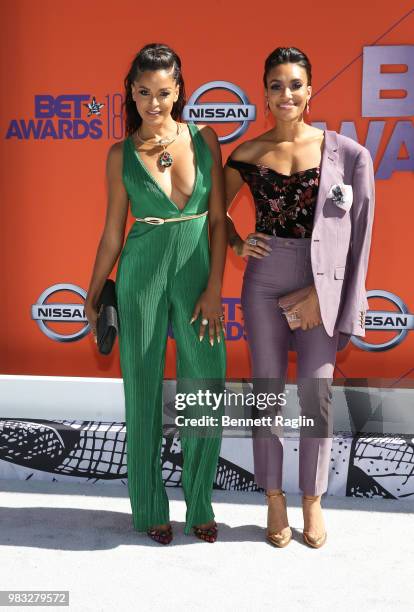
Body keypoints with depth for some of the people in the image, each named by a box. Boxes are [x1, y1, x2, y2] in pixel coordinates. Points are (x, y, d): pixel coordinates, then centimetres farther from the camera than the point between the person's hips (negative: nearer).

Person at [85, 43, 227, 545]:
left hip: (198, 275, 1)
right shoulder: (121, 155, 0)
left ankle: (199, 505, 27)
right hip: (142, 275, -1)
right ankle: (151, 508, 28)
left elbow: (218, 219, 1)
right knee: (144, 394, 8)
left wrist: (214, 289, -5)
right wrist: (92, 297, 9)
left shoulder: (204, 139, 2)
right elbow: (112, 234, 5)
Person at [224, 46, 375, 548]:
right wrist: (237, 244, -1)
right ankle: (274, 499, 25)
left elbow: (353, 231, -2)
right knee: (267, 393, 8)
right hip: (265, 285, 1)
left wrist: (320, 292, -7)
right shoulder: (248, 155, 2)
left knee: (316, 397, 6)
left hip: (320, 287, -1)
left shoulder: (344, 153, -2)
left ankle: (312, 501, 25)